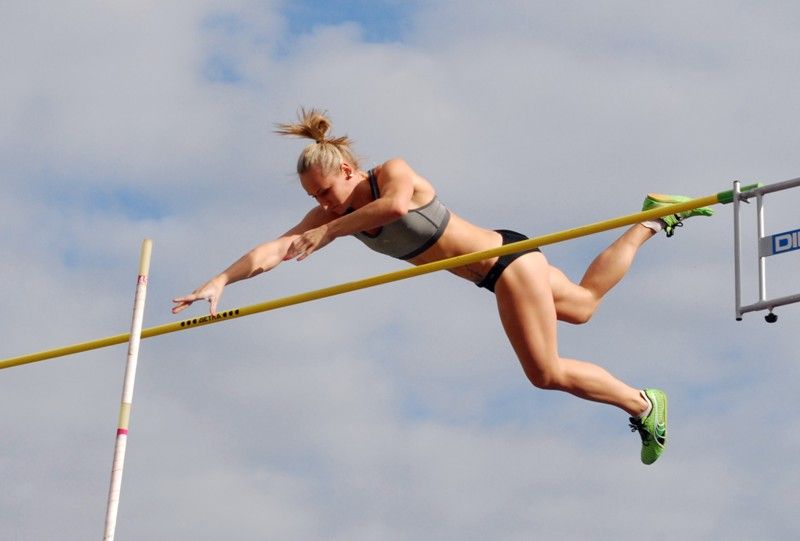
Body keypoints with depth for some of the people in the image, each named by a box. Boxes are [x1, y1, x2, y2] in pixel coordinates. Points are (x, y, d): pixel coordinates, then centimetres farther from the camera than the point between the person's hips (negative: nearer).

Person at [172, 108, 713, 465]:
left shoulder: (393, 171, -25)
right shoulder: (336, 212, -6)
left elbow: (395, 204, -49)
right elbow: (275, 248, -14)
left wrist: (328, 232, -47)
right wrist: (220, 281, -26)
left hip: (507, 257, -8)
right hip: (494, 272, 8)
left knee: (546, 372, -9)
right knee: (583, 305, 27)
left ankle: (644, 404, 8)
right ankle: (648, 222, 41)